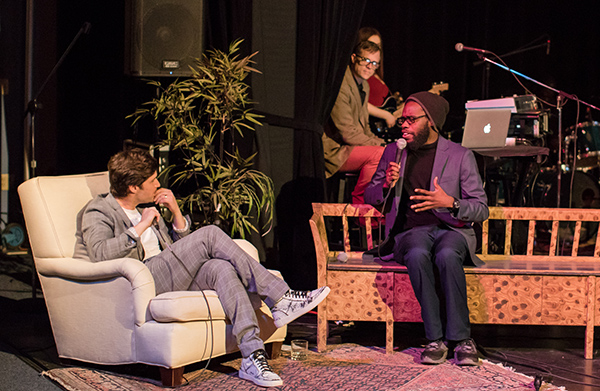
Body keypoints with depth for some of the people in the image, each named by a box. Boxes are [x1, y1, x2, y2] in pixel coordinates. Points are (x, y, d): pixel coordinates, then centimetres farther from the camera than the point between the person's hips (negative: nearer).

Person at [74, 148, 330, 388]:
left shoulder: (145, 209, 28)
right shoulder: (99, 213, 3)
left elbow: (177, 249, 26)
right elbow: (100, 254, -19)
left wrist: (176, 213, 11)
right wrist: (141, 226, -13)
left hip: (169, 279, 8)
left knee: (221, 268, -25)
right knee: (210, 234, -20)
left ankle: (253, 356, -36)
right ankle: (280, 298, -19)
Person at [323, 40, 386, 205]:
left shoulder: (364, 86, 15)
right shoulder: (340, 84, -18)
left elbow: (364, 128, 20)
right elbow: (347, 132, -21)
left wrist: (381, 143, 1)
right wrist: (378, 146, -17)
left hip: (348, 147, 10)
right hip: (330, 150, -10)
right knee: (378, 154, -27)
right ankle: (358, 204, -12)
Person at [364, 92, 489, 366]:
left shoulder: (460, 156, 6)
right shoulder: (393, 152, 16)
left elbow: (481, 209, 4)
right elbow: (369, 196, 23)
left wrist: (451, 203, -16)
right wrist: (386, 185, 0)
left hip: (452, 229, -1)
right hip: (410, 232, 2)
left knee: (447, 256, -38)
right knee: (417, 255, -36)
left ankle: (461, 339, -29)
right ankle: (435, 340, -30)